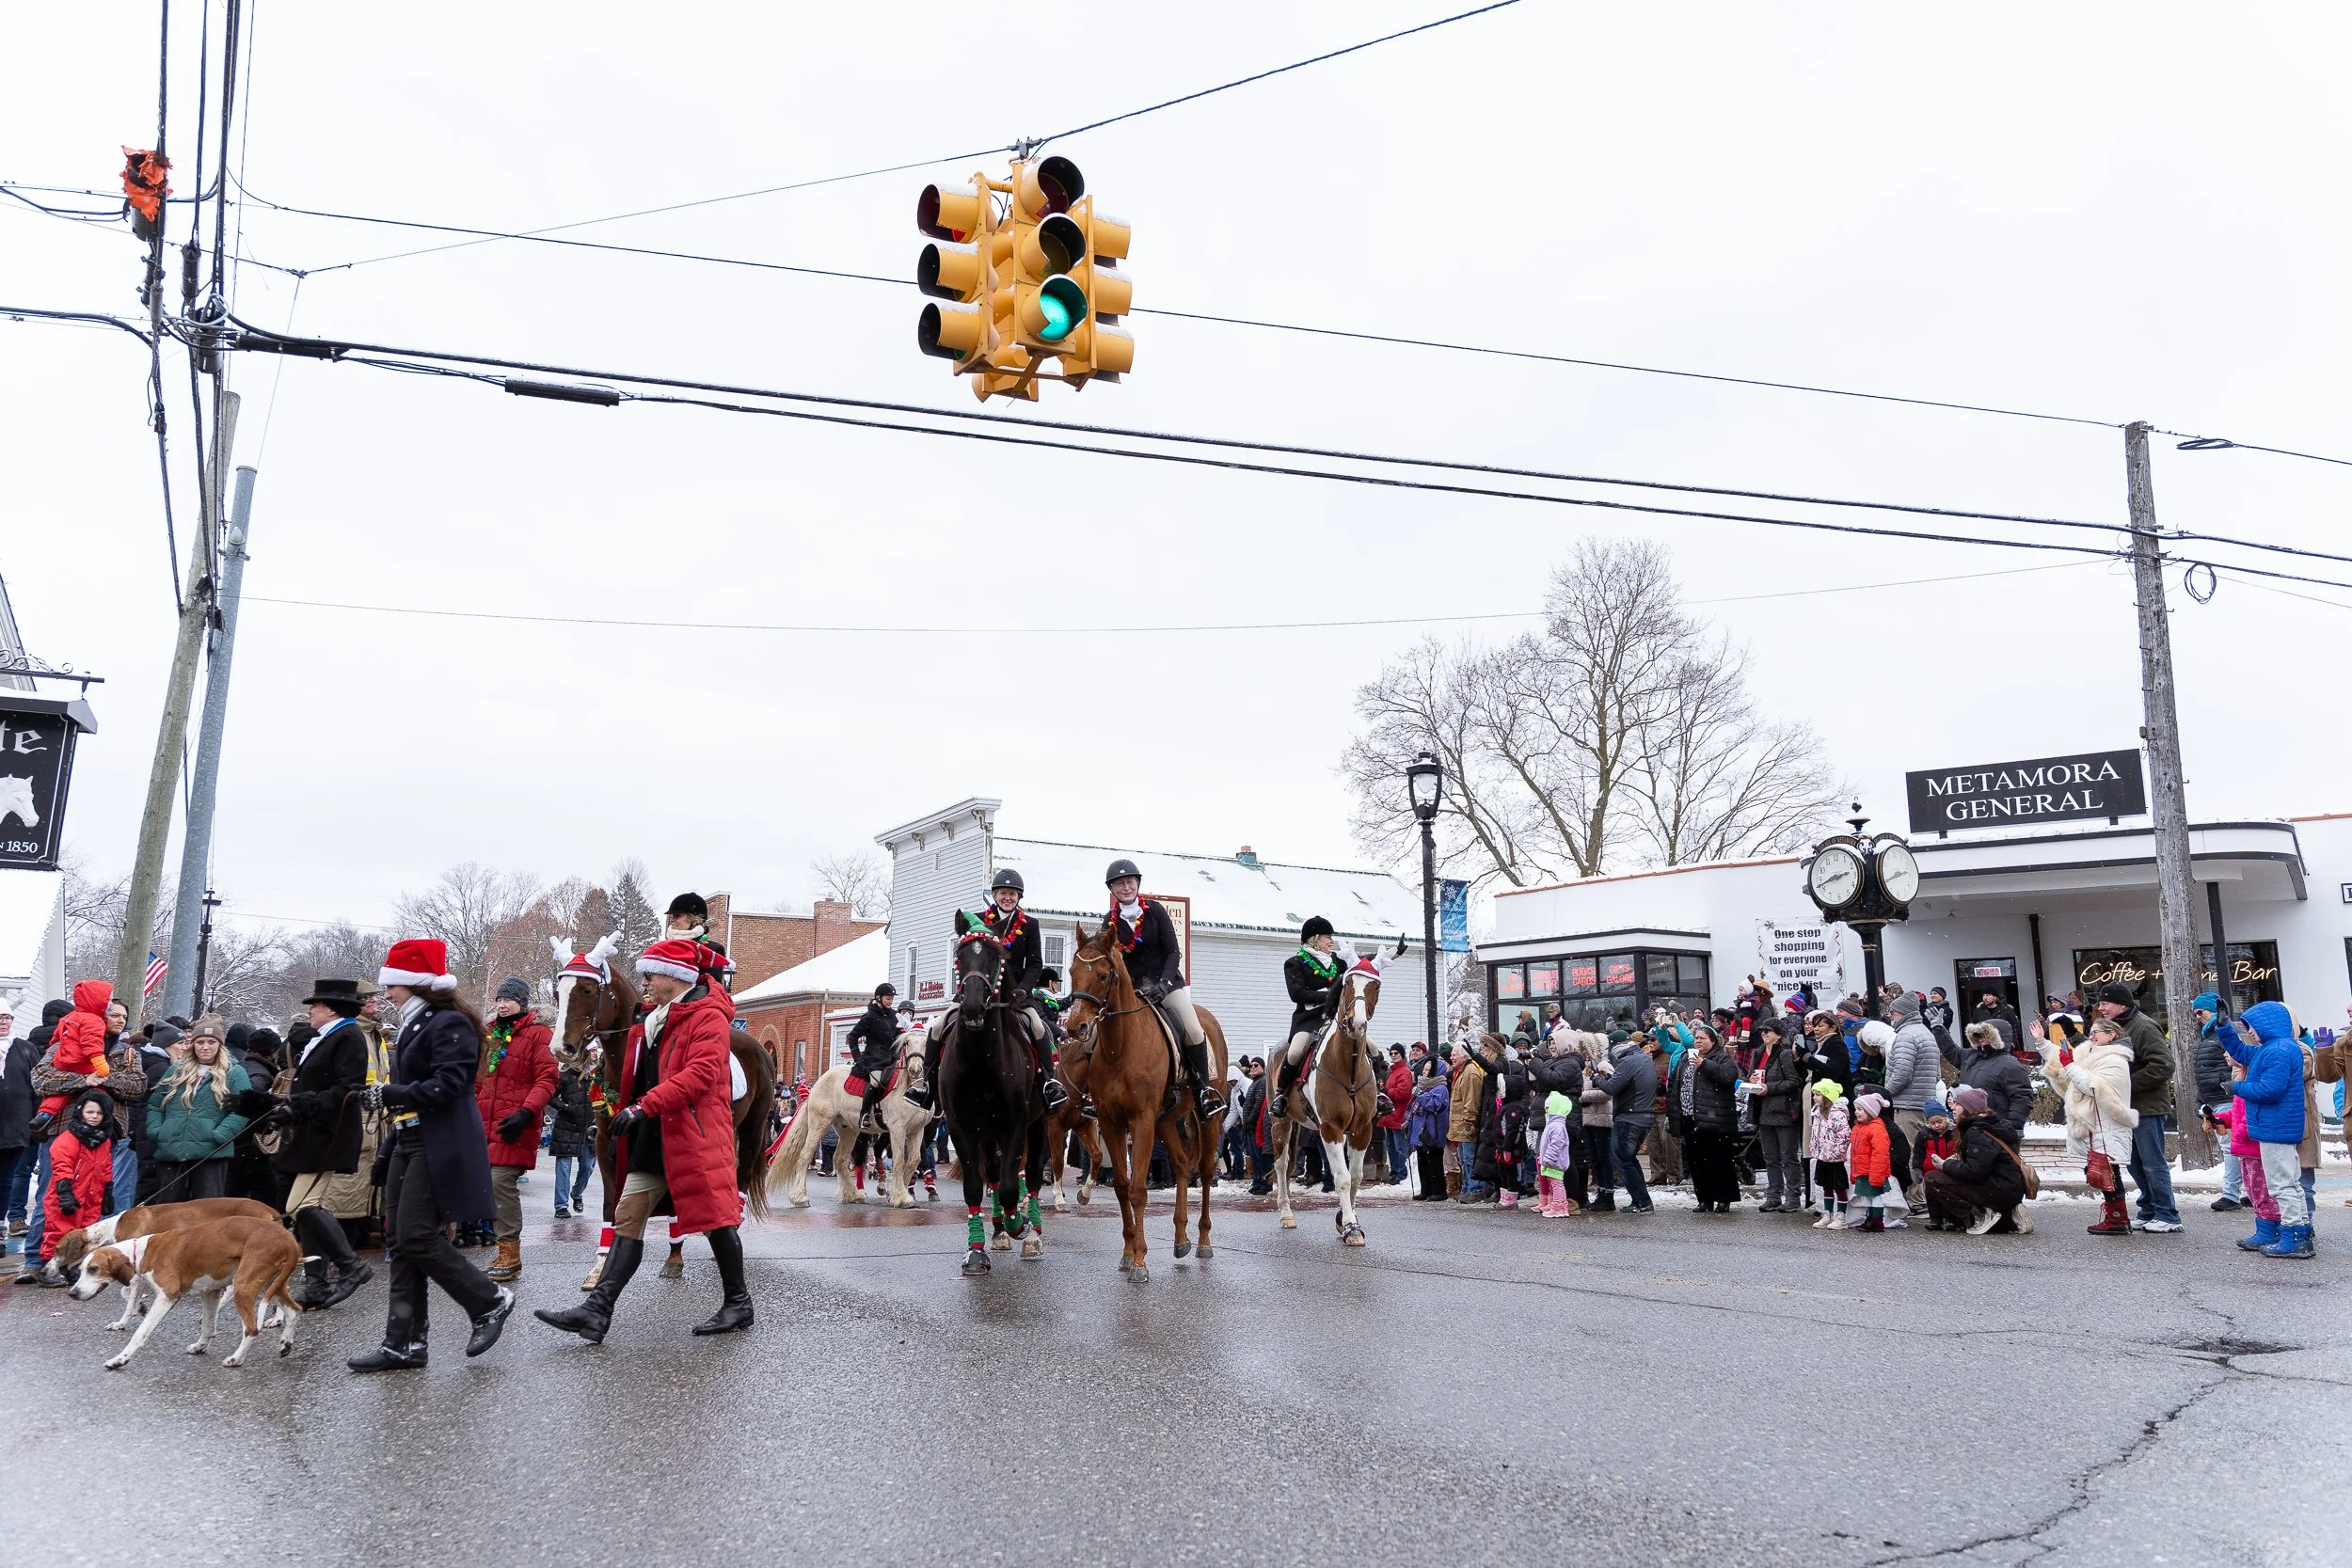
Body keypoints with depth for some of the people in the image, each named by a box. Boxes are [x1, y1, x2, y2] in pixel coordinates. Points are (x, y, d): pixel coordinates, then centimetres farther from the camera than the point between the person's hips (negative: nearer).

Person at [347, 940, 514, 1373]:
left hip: (440, 1149, -10)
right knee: (400, 1241, 7)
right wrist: (388, 1151, 18)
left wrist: (387, 1094, -19)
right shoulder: (413, 1026, 17)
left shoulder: (451, 1024, -12)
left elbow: (446, 1086, -22)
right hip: (409, 1143, 10)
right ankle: (403, 1344, 11)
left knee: (416, 1237, -12)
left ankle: (490, 1300, 4)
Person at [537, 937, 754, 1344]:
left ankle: (738, 1304, 14)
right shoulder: (650, 1023, 18)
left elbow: (701, 1073, -24)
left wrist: (643, 1107, -27)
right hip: (651, 1142, 9)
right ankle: (597, 1311, 2)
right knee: (627, 1220, 3)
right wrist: (622, 1131, 20)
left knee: (715, 1219, 1)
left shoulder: (708, 1017, -11)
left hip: (694, 1139, -8)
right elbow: (636, 1082, 26)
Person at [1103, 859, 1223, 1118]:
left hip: (1167, 982, -2)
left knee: (1193, 1031, -18)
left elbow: (1173, 952, -6)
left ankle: (1204, 1088, -2)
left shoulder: (1155, 911, -2)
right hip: (1132, 988, 2)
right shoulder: (1110, 921, 3)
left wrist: (1163, 984, -20)